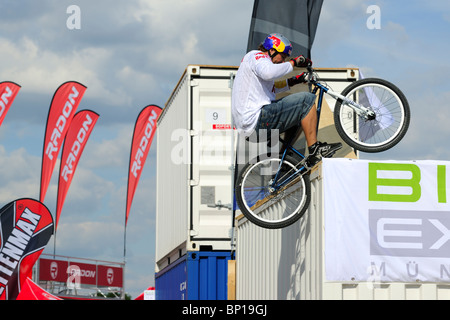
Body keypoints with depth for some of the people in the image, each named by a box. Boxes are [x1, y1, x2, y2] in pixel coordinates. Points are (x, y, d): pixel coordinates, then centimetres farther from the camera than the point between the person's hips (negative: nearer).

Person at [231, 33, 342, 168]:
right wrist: (293, 62, -18)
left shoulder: (252, 58, 27)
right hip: (257, 120, -11)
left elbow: (272, 87, 36)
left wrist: (294, 81, 25)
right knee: (307, 100, -13)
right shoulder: (257, 56, -5)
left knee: (301, 114, 24)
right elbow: (268, 73, -29)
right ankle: (314, 152, -13)